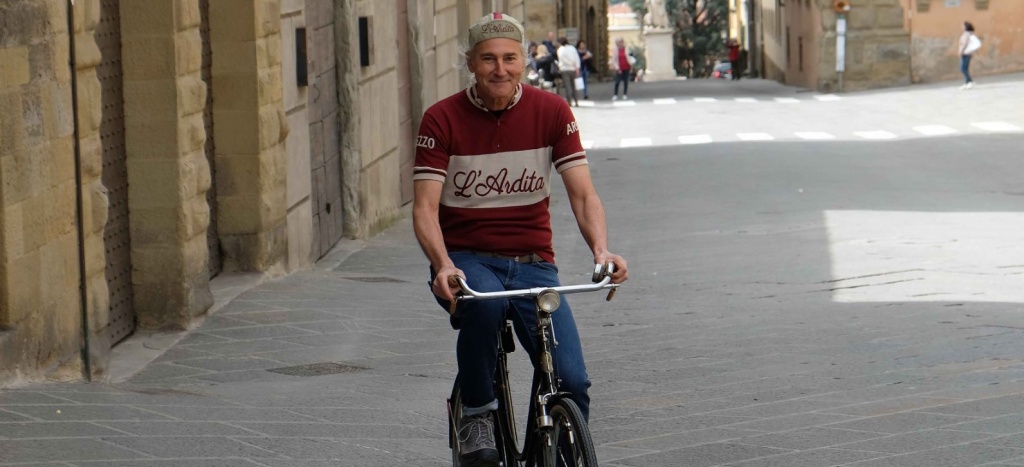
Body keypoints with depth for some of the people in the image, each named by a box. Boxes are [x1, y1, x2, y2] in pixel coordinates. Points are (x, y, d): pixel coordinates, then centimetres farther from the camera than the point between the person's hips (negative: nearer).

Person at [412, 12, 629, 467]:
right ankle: (476, 412, -14)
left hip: (532, 262, 2)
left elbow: (582, 193, -5)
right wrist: (443, 267, -32)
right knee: (484, 304, -38)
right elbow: (425, 208, -12)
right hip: (467, 259, -2)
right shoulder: (442, 119, -6)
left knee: (571, 381, -16)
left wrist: (601, 249, -26)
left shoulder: (551, 112, -1)